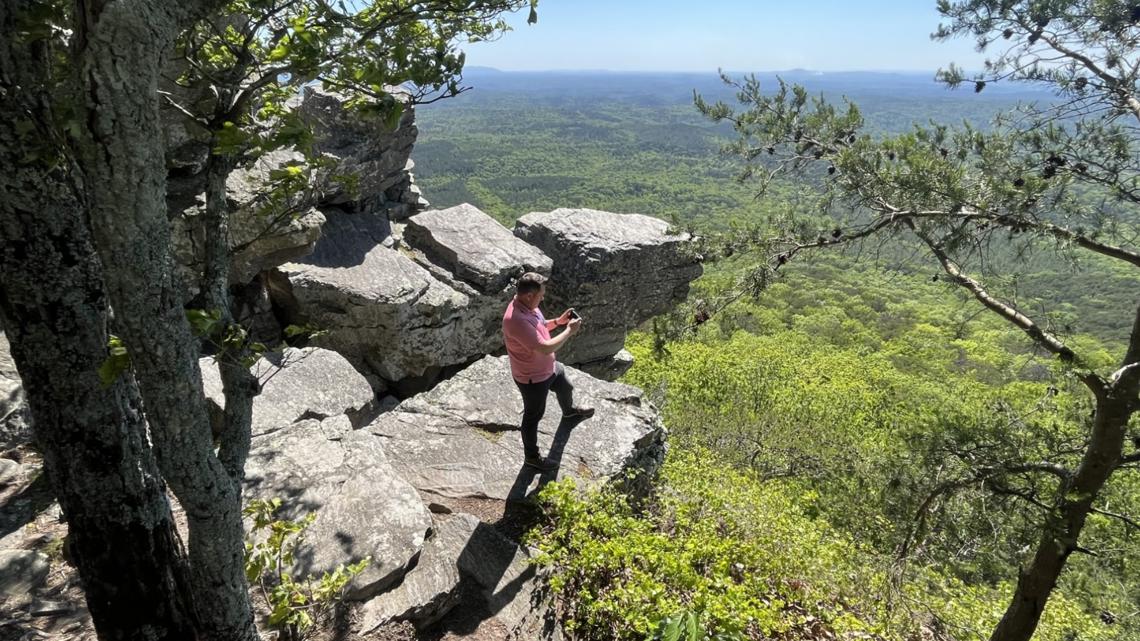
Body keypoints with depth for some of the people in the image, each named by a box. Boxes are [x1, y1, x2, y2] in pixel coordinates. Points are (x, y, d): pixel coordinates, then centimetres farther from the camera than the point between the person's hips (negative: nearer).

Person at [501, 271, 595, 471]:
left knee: (566, 388, 34)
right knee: (533, 416, 12)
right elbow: (545, 348, -39)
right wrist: (569, 331, -27)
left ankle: (569, 411, 67)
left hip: (549, 366, 9)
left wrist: (558, 321, -4)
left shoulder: (527, 306, -9)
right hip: (532, 378, -9)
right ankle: (531, 456, 35)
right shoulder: (517, 320, -40)